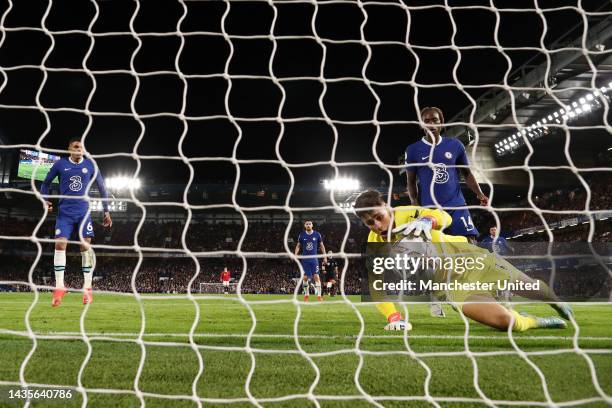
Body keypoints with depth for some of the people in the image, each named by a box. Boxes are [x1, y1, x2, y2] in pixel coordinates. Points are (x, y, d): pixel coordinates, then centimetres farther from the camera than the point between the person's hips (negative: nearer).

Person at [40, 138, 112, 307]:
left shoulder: (90, 165, 3)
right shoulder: (60, 164, 2)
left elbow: (102, 187, 11)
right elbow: (46, 183, 15)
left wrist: (106, 211, 9)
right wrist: (45, 200, -2)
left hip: (83, 212, 0)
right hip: (65, 212, 0)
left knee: (86, 246, -6)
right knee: (60, 244, -10)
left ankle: (87, 287, 0)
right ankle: (59, 287, -3)